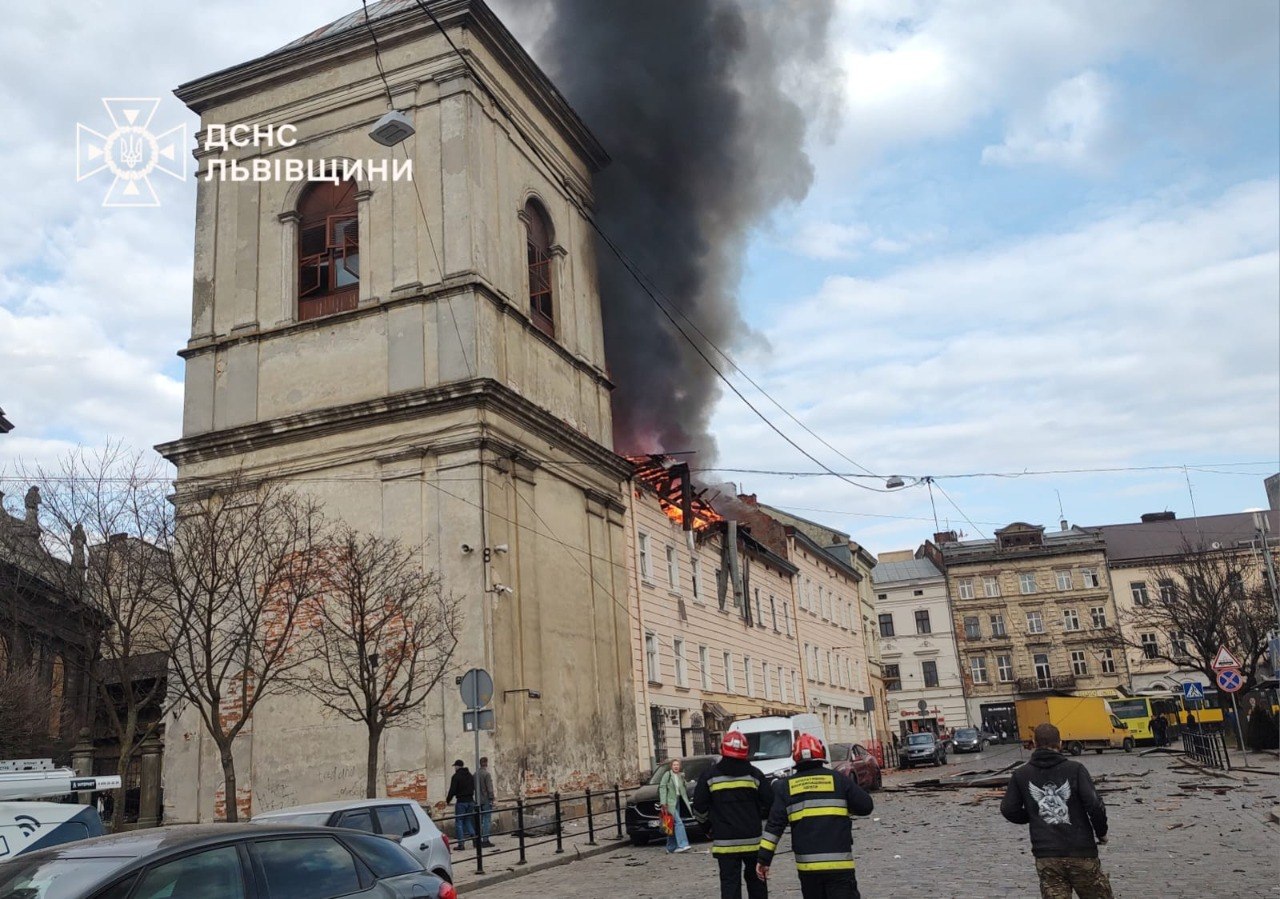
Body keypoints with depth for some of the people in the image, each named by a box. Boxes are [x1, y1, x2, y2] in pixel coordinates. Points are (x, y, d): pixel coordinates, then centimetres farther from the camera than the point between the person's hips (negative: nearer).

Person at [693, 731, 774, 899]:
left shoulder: (709, 775, -5)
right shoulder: (754, 774, -2)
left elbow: (699, 808, -3)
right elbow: (769, 803, 1)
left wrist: (708, 824, 15)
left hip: (725, 842, -2)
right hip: (753, 840, 2)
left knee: (730, 882, 2)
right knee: (755, 879, 17)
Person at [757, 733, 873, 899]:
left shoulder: (786, 786, 5)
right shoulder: (838, 779, 1)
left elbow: (774, 825, 0)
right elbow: (866, 806, 4)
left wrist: (764, 858, 2)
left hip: (807, 866, 2)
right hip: (839, 863, -2)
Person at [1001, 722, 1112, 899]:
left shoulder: (1021, 775, 3)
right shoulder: (1075, 769, -5)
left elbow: (1008, 810, 4)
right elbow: (1094, 805, -11)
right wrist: (1101, 833, 7)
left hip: (1046, 857, 1)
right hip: (1081, 853, -1)